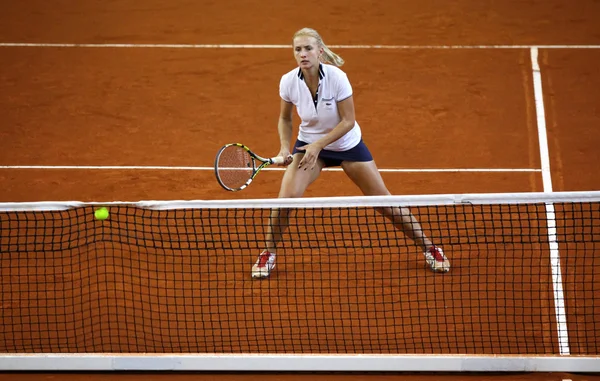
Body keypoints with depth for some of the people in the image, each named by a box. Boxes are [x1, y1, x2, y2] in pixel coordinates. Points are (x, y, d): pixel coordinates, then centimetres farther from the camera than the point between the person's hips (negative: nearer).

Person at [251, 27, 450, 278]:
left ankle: (428, 248, 18)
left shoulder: (337, 78, -27)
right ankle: (268, 253, 5)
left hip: (347, 144, -2)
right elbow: (285, 118, 0)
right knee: (286, 197, -19)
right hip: (309, 144, 2)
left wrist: (318, 145, -27)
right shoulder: (288, 82, -18)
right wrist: (285, 146, -15)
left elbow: (348, 121, -20)